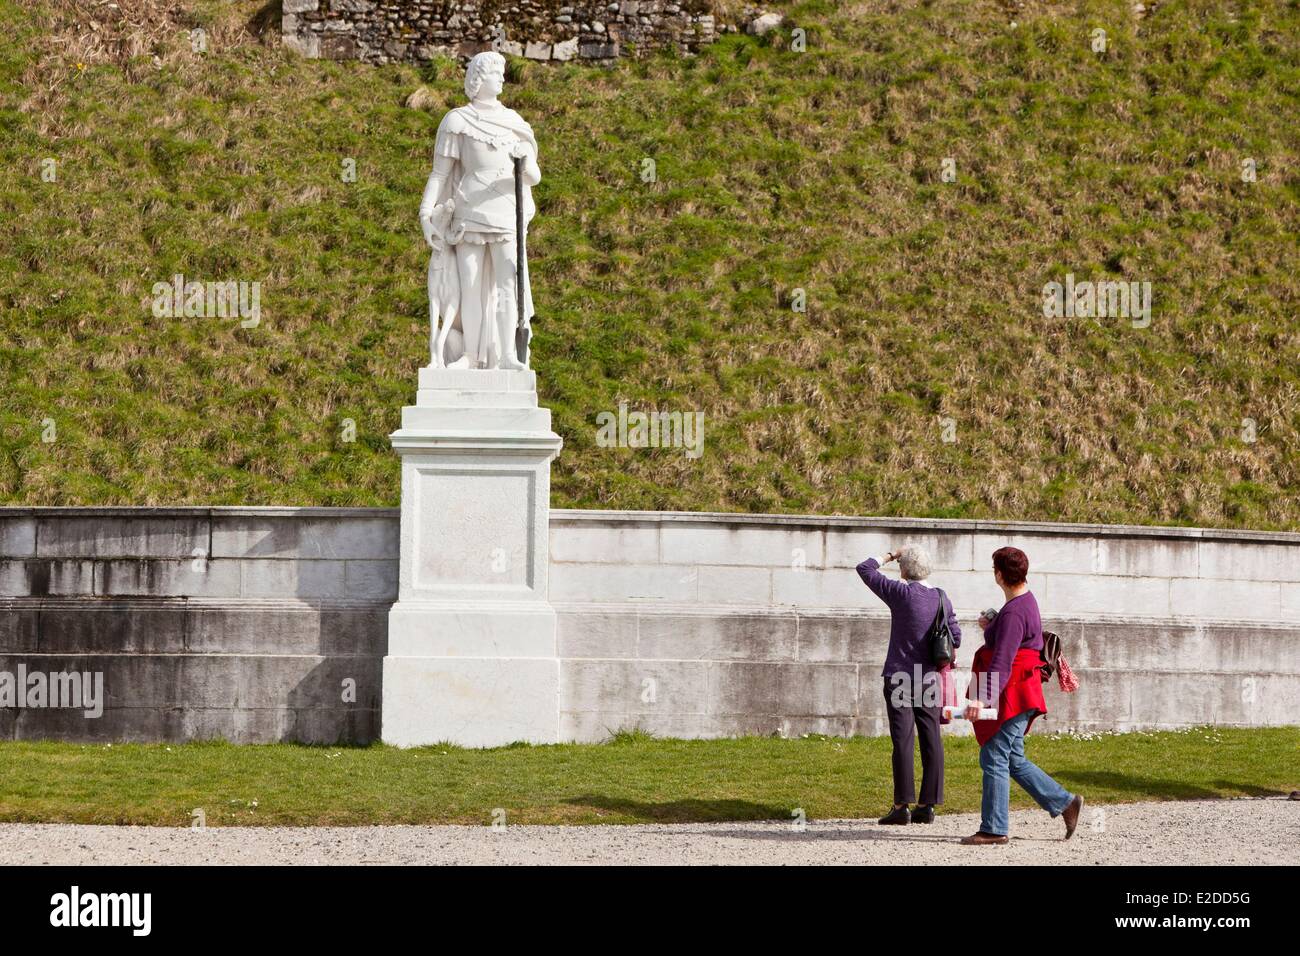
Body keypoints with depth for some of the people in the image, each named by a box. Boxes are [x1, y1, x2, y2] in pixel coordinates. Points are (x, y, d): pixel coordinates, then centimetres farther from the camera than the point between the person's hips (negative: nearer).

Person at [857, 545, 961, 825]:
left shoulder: (901, 593, -10)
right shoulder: (942, 599, 5)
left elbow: (864, 569, -1)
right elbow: (955, 639, 9)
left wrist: (890, 555, 11)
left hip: (900, 676, -5)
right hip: (930, 677, 5)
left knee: (903, 741, -6)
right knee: (931, 740, 5)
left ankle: (901, 806, -8)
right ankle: (927, 804, 6)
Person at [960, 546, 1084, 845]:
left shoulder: (1013, 613, -20)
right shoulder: (1026, 598, 13)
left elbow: (1002, 663, -28)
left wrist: (983, 697, -34)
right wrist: (991, 627, 16)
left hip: (1011, 695, -10)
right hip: (1018, 695, 10)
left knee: (993, 759, -5)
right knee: (1013, 761, 15)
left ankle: (994, 829, -1)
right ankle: (1065, 803, 17)